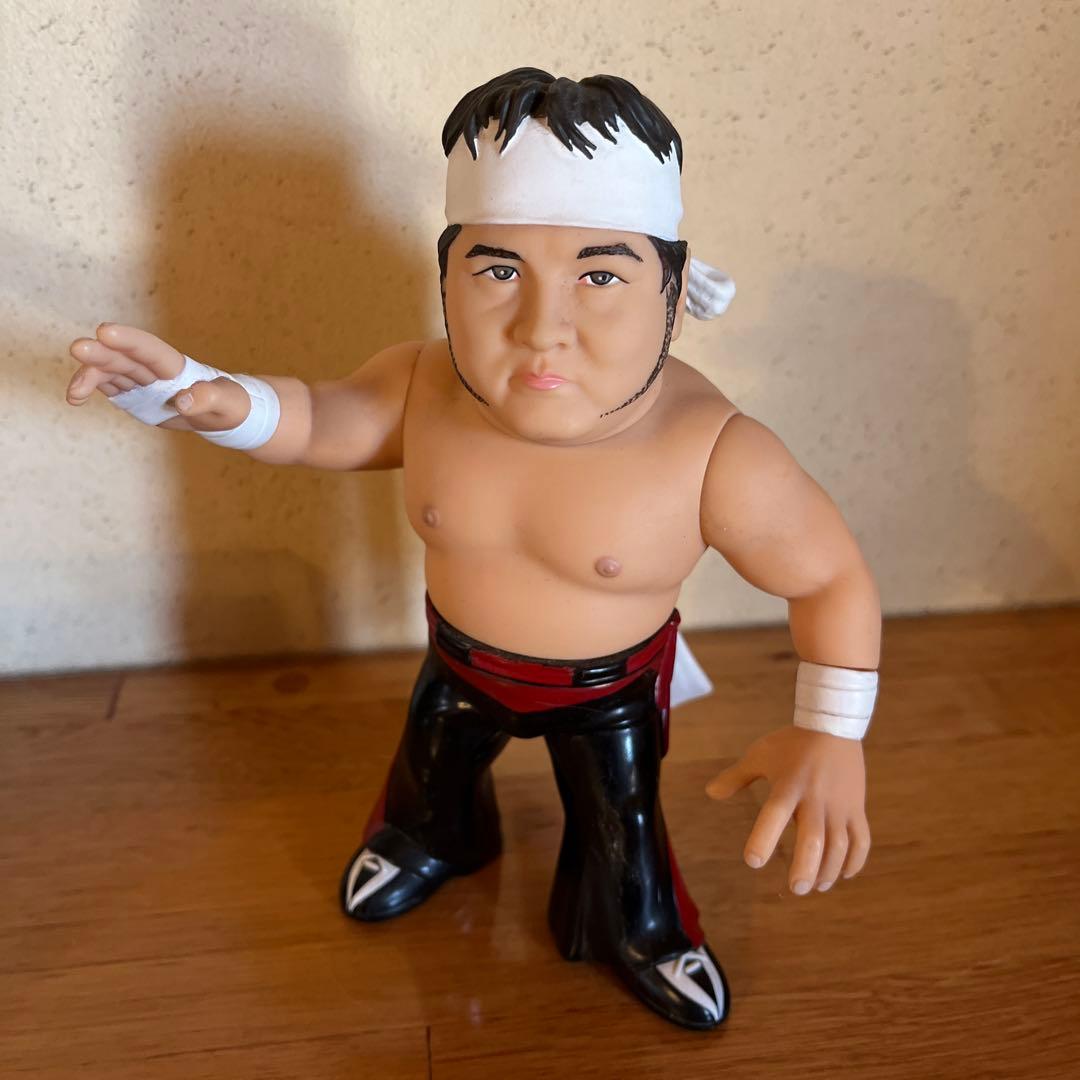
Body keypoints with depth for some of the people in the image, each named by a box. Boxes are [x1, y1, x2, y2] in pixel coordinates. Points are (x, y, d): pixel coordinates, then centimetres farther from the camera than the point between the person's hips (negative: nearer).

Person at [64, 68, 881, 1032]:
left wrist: (831, 732, -33)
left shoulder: (716, 455, -36)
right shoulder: (420, 390, -24)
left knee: (622, 822, 18)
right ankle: (425, 838, 66)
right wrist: (209, 398, -24)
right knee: (431, 767, 30)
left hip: (611, 684, -3)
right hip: (461, 660, 4)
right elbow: (315, 421, -4)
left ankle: (638, 927, 53)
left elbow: (834, 577, -22)